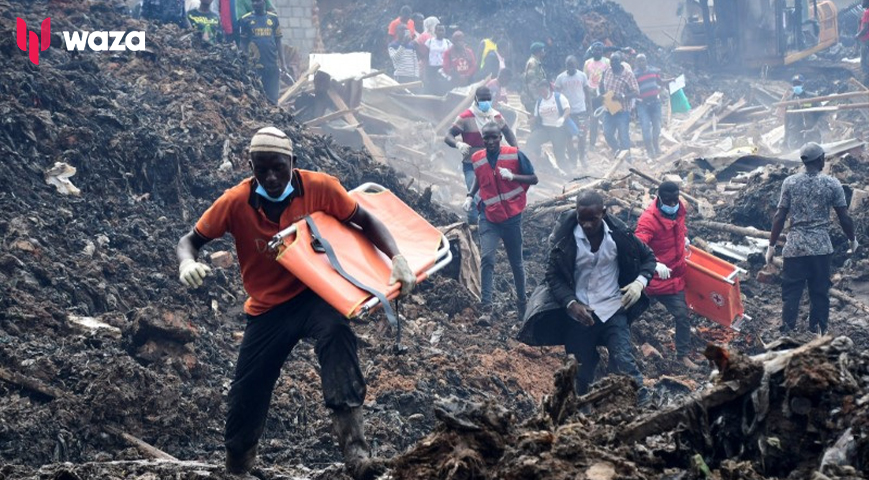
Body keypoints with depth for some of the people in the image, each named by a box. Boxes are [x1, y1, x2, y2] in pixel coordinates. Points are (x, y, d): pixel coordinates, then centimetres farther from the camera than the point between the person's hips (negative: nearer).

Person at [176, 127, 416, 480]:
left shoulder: (319, 188, -16)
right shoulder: (236, 201, -15)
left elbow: (365, 221, -4)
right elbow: (190, 240, -5)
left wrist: (397, 258, -19)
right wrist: (187, 263, -30)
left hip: (313, 294, -1)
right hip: (267, 308, 2)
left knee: (335, 329, -36)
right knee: (245, 397, 2)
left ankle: (353, 446, -40)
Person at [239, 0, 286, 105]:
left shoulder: (273, 18, 7)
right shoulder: (246, 19, 2)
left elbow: (278, 42, 11)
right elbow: (243, 43, 6)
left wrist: (282, 62, 6)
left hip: (272, 65, 2)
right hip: (254, 65, -1)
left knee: (272, 98, 3)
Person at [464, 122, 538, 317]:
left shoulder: (515, 155, -8)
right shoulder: (477, 159, -1)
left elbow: (533, 179, -4)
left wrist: (512, 176, -21)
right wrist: (470, 196, 3)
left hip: (512, 217, -1)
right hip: (489, 218, 1)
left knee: (516, 262, 11)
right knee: (487, 258, -18)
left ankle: (521, 301, 31)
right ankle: (486, 305, -19)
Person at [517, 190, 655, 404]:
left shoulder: (619, 234, -10)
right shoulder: (565, 238, -13)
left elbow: (648, 257, 6)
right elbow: (553, 275, -5)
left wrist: (640, 282, -13)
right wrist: (571, 304, -20)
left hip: (613, 309, -1)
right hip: (579, 313, 1)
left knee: (624, 361, -16)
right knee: (581, 372, 8)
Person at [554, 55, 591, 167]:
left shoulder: (582, 76, -1)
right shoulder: (560, 77, -3)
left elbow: (587, 92, 7)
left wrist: (588, 108, 5)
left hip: (580, 110, 0)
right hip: (567, 111, 0)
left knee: (581, 135, 0)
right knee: (569, 136, 6)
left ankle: (582, 157, 15)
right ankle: (571, 158, 17)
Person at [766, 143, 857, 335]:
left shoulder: (790, 182, -1)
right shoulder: (832, 184, -2)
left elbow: (780, 217, -2)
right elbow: (844, 218, 1)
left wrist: (772, 245, 6)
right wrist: (852, 239, 19)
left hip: (794, 247, 0)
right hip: (821, 247, 0)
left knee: (791, 293, 3)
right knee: (820, 294, 8)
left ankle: (787, 334, 0)